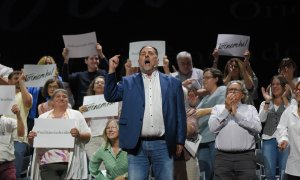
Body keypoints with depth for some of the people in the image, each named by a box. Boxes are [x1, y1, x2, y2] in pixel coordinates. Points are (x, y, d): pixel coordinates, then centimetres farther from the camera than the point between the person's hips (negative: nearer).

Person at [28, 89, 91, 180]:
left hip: (70, 163, -1)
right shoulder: (42, 117, 16)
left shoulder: (76, 115, 12)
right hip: (48, 163, 1)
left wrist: (78, 135, -14)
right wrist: (31, 137, -5)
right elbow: (32, 142, 18)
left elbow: (87, 136, 8)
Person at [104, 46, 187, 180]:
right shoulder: (128, 82, 12)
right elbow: (110, 96, 2)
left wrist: (180, 141, 3)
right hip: (137, 146, 0)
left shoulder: (172, 83, 9)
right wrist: (112, 70, -4)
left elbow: (180, 114, 8)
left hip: (163, 145, 0)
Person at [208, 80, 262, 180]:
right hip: (223, 157, 1)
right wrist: (227, 109, -3)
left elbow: (257, 128, -4)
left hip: (246, 157, -1)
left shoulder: (250, 109, 13)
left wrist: (236, 113, -3)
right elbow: (212, 127, -1)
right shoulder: (218, 108, 15)